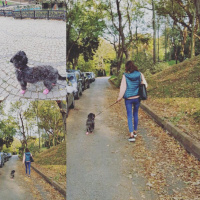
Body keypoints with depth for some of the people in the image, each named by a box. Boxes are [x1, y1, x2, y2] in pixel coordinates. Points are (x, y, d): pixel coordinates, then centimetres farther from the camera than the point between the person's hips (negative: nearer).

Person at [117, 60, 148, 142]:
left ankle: (131, 135, -7)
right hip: (137, 98, 3)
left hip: (128, 98, -3)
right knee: (135, 114, 19)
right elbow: (145, 84, 0)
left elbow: (123, 87, -8)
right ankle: (135, 131, 30)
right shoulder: (139, 74, -4)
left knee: (129, 116, 2)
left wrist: (120, 97, 4)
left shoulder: (125, 76, -11)